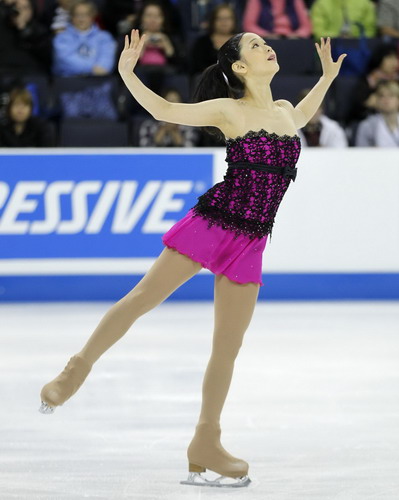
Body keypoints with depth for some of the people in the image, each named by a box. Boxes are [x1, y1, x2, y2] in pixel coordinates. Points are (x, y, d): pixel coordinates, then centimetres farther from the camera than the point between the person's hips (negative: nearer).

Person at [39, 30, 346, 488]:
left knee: (228, 347, 4)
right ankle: (78, 369, 7)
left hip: (250, 243, 4)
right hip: (211, 223, -4)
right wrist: (127, 74, -10)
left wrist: (327, 76, 38)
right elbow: (164, 110, -1)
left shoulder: (285, 111, 14)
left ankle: (206, 447, 10)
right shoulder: (229, 110, -1)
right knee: (143, 297, -9)